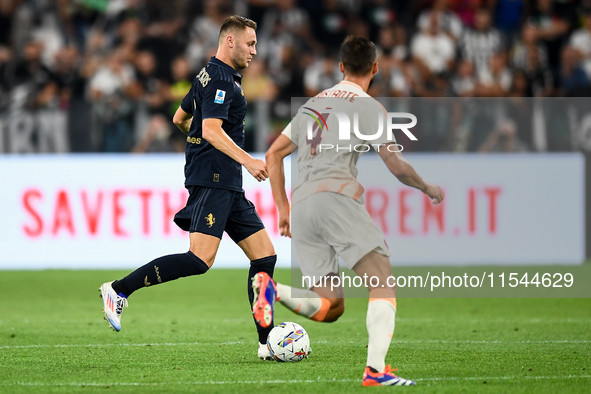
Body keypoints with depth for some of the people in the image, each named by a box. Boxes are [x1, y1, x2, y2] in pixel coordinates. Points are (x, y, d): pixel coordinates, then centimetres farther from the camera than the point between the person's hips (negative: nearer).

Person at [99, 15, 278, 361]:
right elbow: (211, 130, -22)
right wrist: (248, 161, -28)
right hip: (212, 180, -11)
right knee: (200, 260, -20)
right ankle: (119, 290, -14)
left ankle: (267, 342, 3)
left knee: (265, 255, 4)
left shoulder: (212, 77, 21)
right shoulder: (220, 79, -10)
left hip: (228, 186, 11)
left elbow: (180, 118, 31)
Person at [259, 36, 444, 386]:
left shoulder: (313, 103, 26)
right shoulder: (368, 106, 5)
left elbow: (273, 154, 26)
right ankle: (376, 369, -26)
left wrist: (284, 210, 26)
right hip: (336, 196, -6)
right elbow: (396, 166, 0)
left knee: (330, 307, 6)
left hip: (301, 206, 6)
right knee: (383, 282, -7)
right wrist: (428, 188, 19)